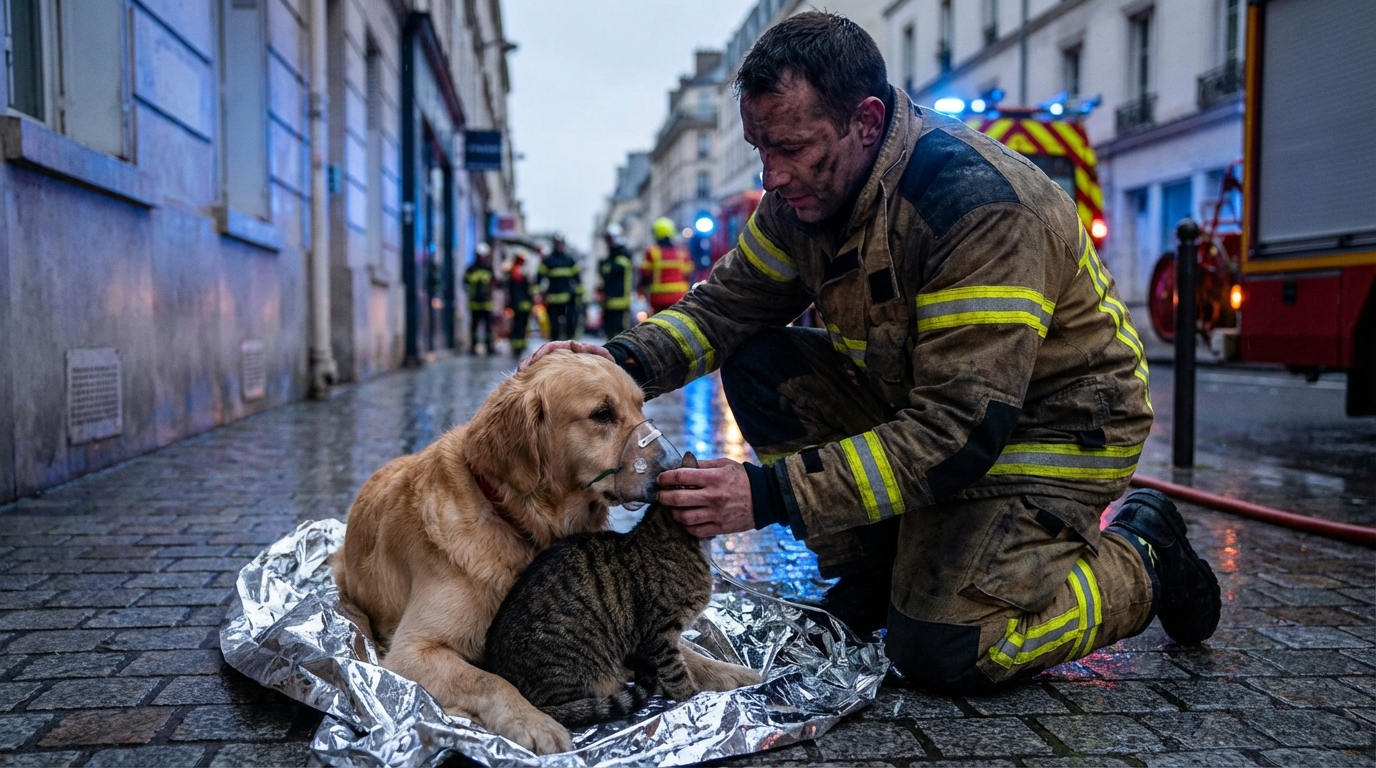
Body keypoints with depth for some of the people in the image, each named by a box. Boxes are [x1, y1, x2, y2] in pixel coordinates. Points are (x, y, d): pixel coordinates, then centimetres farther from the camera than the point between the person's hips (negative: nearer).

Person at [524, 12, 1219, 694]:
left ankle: (1140, 560, 7)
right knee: (758, 365, -9)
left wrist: (772, 494, -39)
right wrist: (627, 361, -22)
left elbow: (961, 431, -35)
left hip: (1054, 426, -7)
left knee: (940, 650, -20)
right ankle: (878, 572, 5)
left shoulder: (981, 205, -32)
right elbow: (727, 303, -1)